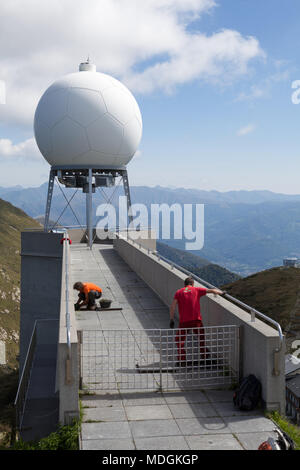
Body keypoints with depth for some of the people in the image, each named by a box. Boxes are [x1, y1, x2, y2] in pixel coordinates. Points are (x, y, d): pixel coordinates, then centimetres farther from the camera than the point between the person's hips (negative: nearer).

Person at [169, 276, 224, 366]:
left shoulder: (179, 292, 9)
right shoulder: (197, 290, 9)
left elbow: (172, 306, 1)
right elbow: (212, 290, 11)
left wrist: (171, 320, 3)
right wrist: (221, 292, 27)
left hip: (184, 321, 0)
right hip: (196, 320, 0)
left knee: (179, 340, 13)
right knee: (201, 337, 21)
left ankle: (182, 360, 7)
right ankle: (205, 355, 28)